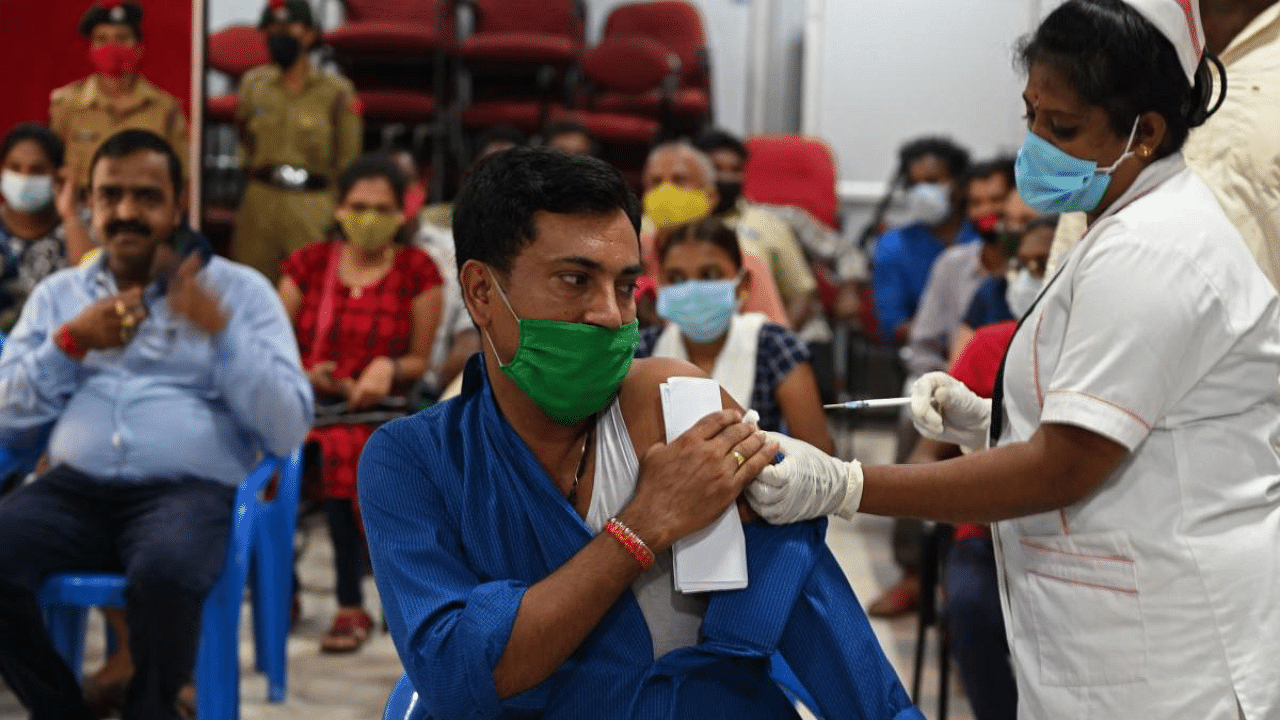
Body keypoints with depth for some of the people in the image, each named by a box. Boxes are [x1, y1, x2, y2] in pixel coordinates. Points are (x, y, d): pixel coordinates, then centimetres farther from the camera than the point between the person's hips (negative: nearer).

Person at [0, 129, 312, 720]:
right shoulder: (57, 293, 20)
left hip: (188, 490, -3)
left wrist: (218, 329, -10)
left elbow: (289, 429, -1)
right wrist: (70, 342, 0)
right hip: (74, 488, 3)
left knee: (164, 572, -37)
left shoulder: (240, 289, 11)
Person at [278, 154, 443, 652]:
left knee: (340, 449, -36)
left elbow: (420, 360, 8)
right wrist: (307, 373, -6)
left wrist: (388, 368, -12)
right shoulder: (309, 263, 12)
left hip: (376, 410, -2)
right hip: (304, 401, 2)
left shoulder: (418, 271, 6)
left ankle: (351, 608, -20)